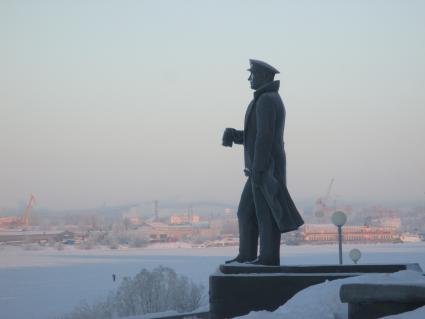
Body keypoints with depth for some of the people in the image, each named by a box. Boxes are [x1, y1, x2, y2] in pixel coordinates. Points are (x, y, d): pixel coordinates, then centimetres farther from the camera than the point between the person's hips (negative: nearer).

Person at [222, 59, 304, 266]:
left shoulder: (266, 100, -14)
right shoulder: (270, 101, 20)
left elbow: (265, 137, -22)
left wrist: (258, 169, -23)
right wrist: (233, 135, 8)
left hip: (265, 168, -10)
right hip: (265, 168, 10)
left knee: (266, 213, -5)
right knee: (247, 212, 11)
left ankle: (269, 257, 0)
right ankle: (247, 256, 13)